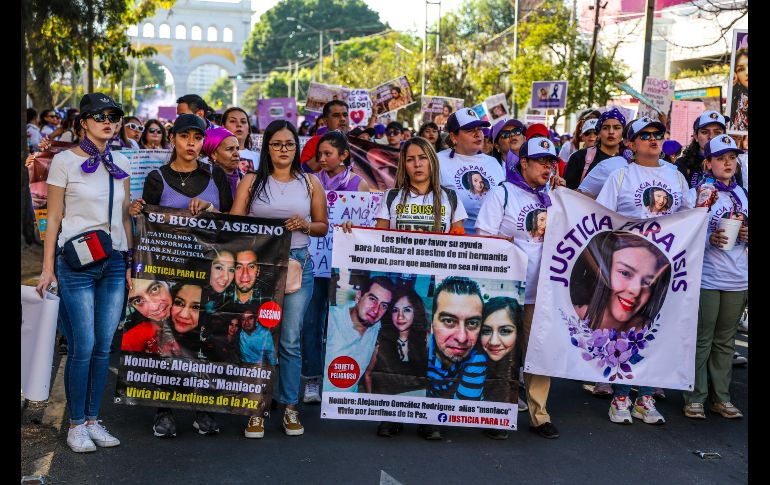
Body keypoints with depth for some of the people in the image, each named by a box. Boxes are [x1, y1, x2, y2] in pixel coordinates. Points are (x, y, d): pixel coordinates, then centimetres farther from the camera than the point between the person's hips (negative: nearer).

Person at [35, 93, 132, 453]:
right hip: (76, 262, -4)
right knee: (83, 347, -4)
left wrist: (130, 263, 12)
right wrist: (48, 268, -4)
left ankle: (93, 420, 18)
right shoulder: (64, 161, -2)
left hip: (115, 262, 5)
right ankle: (76, 425, 11)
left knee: (104, 347, 6)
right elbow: (54, 217, -2)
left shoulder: (120, 163, 11)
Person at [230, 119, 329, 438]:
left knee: (290, 340, 1)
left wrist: (305, 225, -7)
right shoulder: (251, 181, 9)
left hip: (298, 263, 0)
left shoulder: (310, 183, 11)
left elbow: (323, 227, 12)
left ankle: (290, 407, 13)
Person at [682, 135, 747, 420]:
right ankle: (695, 398, 9)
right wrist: (710, 239, -22)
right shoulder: (696, 194, -3)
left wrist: (746, 236, -3)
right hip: (706, 279, -5)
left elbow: (744, 232, 19)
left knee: (725, 342, 11)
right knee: (701, 341, 1)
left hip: (738, 280, 5)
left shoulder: (741, 194, 13)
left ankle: (721, 397, 19)